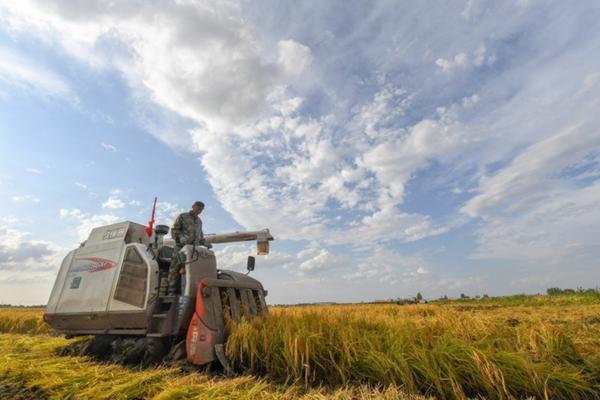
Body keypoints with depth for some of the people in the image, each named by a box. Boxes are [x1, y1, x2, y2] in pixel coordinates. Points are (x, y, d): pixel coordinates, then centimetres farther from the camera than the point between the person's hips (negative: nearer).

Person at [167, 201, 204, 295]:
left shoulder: (199, 221, 26)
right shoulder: (182, 216, 10)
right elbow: (174, 230, 1)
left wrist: (203, 244, 14)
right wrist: (182, 239, -15)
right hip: (181, 247, -4)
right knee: (175, 269, -8)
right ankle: (171, 291, -4)